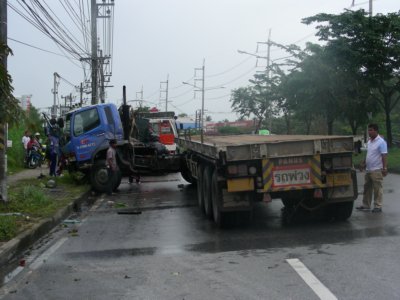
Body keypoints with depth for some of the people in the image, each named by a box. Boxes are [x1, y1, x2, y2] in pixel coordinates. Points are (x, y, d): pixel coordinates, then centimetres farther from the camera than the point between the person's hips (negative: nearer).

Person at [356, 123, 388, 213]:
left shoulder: (381, 142, -12)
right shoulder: (369, 142, 14)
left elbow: (384, 156, -16)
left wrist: (384, 168, -21)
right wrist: (363, 164, 22)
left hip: (376, 170, -9)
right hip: (368, 169, 9)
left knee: (377, 189, -3)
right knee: (367, 188, 13)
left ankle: (378, 207, 2)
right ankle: (366, 205, 21)